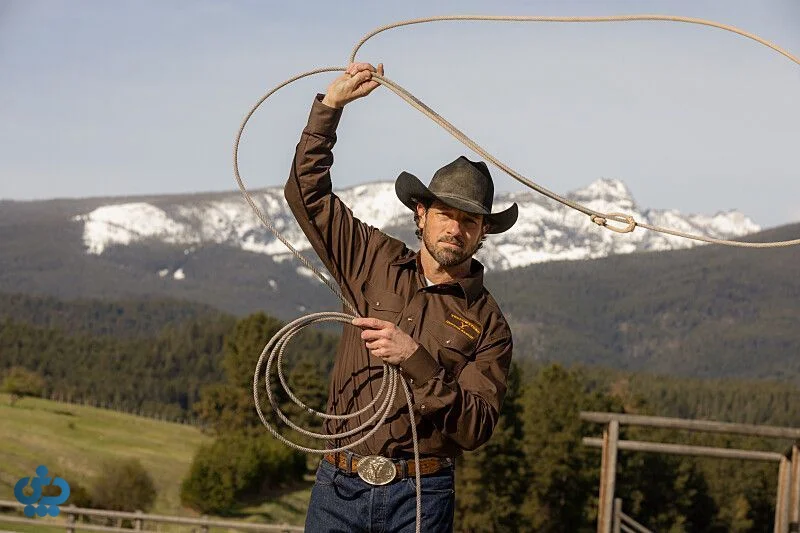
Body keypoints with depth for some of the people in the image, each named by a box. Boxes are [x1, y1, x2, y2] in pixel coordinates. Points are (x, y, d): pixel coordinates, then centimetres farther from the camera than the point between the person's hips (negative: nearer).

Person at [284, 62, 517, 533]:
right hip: (339, 487, 2)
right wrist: (330, 106, 1)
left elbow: (475, 429, -9)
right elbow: (306, 192, 9)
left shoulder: (487, 324, 1)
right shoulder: (378, 263, 8)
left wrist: (417, 361, -21)